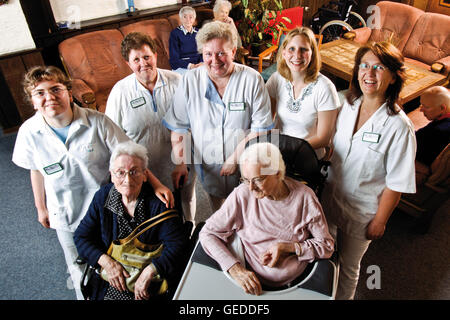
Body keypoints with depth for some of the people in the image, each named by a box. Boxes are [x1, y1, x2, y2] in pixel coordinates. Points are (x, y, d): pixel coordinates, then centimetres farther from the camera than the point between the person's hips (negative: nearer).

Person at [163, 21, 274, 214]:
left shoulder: (252, 80, -12)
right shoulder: (189, 81, -7)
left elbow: (261, 128, -12)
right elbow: (178, 127, -5)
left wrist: (236, 156, -18)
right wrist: (180, 163, -14)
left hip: (245, 169, -1)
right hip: (207, 167, 2)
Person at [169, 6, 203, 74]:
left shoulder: (198, 32, 16)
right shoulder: (175, 33, 1)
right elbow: (174, 59, -5)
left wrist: (202, 63, -11)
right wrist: (189, 65, -21)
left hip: (198, 65, 4)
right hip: (181, 67, -4)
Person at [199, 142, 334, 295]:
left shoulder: (304, 197, -10)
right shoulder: (241, 195, -12)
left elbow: (327, 245, 0)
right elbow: (207, 233, -6)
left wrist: (286, 247, -14)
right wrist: (235, 269, -18)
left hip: (296, 286, 2)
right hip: (254, 283, -2)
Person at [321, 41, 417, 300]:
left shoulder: (399, 126, -22)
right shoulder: (349, 105, -5)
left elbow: (396, 183, -16)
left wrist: (379, 222, -10)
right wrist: (324, 184, 11)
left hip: (361, 210, -5)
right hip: (329, 196, 5)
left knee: (348, 266, 18)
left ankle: (343, 297, 47)